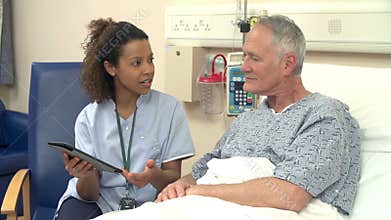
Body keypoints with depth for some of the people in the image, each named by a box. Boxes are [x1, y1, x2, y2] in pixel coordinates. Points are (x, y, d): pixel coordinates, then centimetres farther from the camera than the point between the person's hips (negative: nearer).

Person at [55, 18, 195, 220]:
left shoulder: (169, 108, -5)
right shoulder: (88, 118, -3)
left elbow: (173, 178, -4)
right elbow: (89, 194, -5)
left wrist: (154, 176, -28)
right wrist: (86, 177, -29)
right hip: (99, 201, -3)